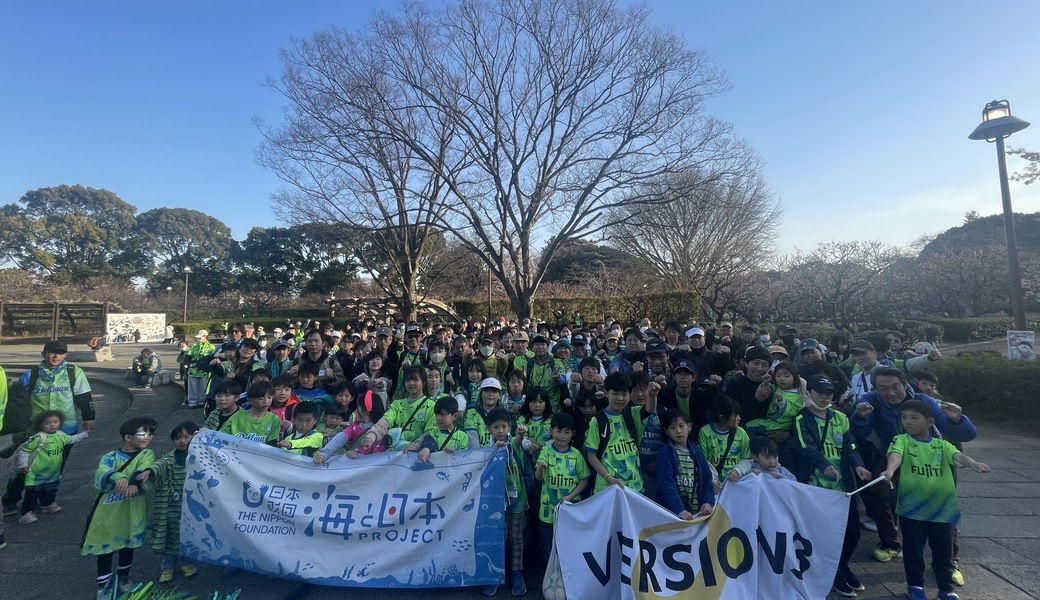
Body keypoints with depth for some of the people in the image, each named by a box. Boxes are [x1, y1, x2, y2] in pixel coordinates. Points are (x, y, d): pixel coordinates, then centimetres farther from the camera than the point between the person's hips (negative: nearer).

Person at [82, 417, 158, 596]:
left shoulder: (147, 454, -5)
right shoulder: (111, 457, -6)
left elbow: (142, 471, -24)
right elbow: (100, 475, -25)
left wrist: (135, 483, -46)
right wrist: (118, 477, -46)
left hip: (132, 511, 1)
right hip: (108, 511, -1)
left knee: (128, 544, 16)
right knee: (105, 546, 8)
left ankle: (123, 577, 39)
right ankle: (104, 585, 27)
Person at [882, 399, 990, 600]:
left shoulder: (942, 445, 3)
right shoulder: (902, 440, -8)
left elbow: (957, 455, -16)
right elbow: (895, 454, -28)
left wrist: (973, 463, -38)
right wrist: (890, 470, -48)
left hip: (942, 508, 2)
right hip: (912, 508, -2)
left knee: (944, 551, 15)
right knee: (913, 550, 10)